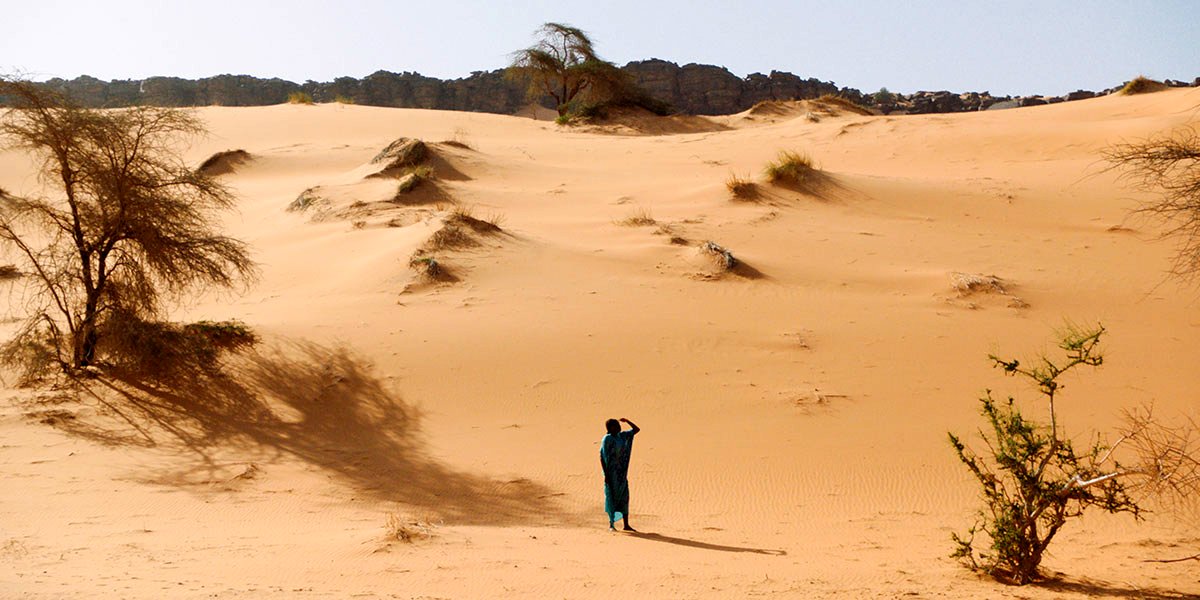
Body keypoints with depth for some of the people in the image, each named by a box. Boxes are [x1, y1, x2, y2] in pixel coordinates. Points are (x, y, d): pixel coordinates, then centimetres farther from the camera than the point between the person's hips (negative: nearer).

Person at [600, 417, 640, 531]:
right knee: (611, 497, -2)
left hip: (621, 473, 7)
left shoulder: (622, 436, 7)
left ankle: (626, 525, 11)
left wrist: (627, 421, -1)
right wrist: (605, 474, -18)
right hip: (611, 472, -7)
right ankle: (611, 525, 7)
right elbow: (602, 457, -14)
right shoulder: (606, 439, -13)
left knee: (624, 497, 6)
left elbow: (636, 429, 12)